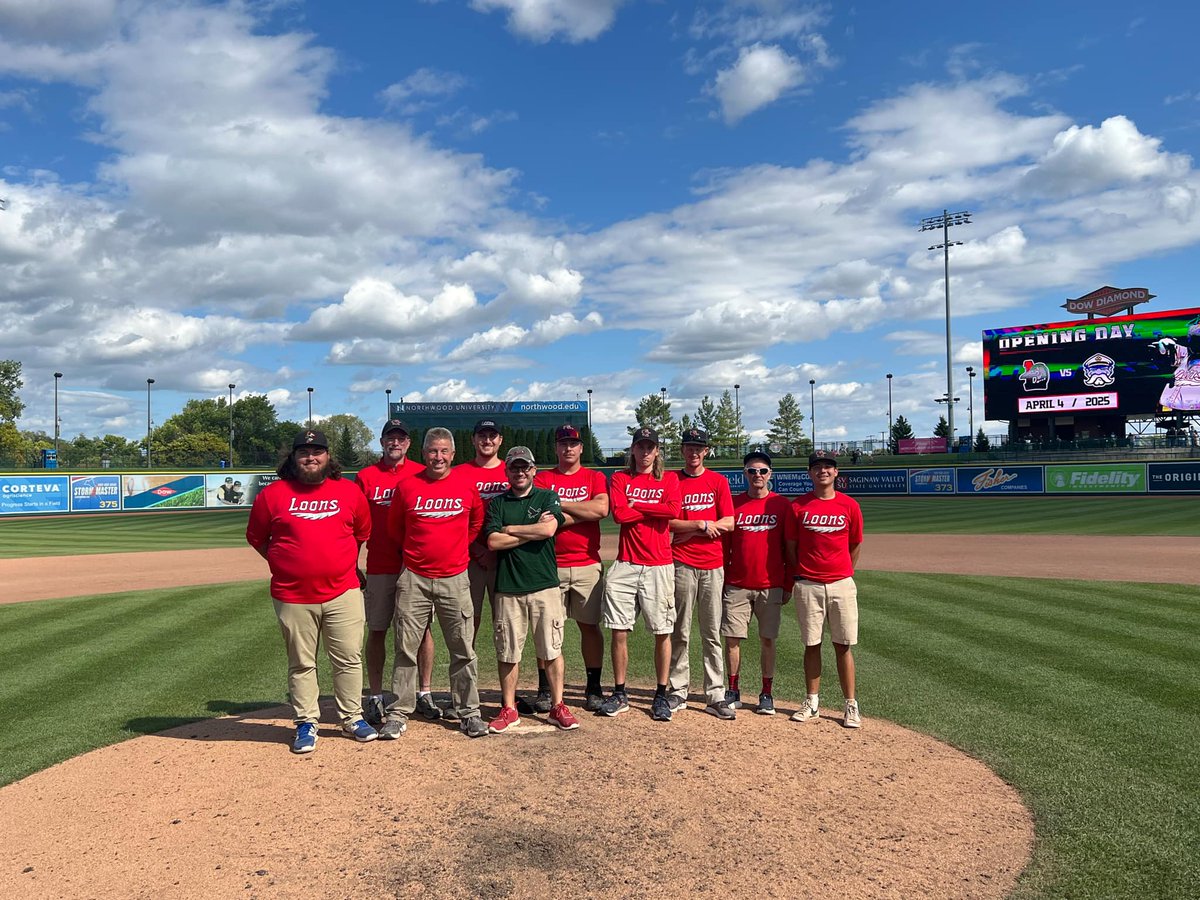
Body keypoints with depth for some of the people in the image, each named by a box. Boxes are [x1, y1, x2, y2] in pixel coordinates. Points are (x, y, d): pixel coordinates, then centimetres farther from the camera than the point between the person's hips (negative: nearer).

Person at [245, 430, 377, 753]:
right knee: (301, 664, 10)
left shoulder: (350, 492, 3)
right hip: (292, 596, -1)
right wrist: (284, 564, 7)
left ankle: (352, 717, 22)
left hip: (343, 592, 1)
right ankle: (306, 723, 23)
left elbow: (362, 532, 16)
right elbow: (256, 537, 10)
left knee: (349, 659, 7)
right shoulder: (273, 494, -1)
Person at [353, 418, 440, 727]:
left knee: (422, 629, 6)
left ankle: (424, 693, 18)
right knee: (377, 631, 5)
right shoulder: (365, 477, 3)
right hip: (379, 569, 0)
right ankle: (375, 698, 16)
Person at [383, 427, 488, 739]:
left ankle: (468, 712, 16)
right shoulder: (407, 486, -1)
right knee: (405, 649, 3)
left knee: (463, 650, 5)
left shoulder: (467, 487, 1)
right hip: (414, 579, 0)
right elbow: (394, 527, 13)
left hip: (455, 579, 1)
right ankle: (399, 713, 14)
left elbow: (476, 523, 18)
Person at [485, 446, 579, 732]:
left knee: (552, 650, 3)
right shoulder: (497, 503, 9)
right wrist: (533, 530, -6)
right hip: (507, 588, 1)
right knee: (507, 652, 7)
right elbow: (493, 542, -5)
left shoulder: (548, 497, 7)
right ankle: (508, 709, 19)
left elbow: (549, 529, -12)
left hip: (544, 585, -1)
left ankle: (558, 707, 14)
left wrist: (510, 529, -2)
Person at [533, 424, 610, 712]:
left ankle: (594, 688, 15)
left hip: (587, 564, 0)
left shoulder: (595, 478, 8)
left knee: (590, 624, 5)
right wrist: (582, 513, -11)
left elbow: (602, 509, -12)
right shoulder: (542, 478, 6)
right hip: (550, 565, 0)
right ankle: (545, 688, 15)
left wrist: (560, 504, -9)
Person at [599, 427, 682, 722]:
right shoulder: (620, 478, 10)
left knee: (662, 632, 1)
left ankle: (661, 695, 13)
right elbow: (619, 513, -7)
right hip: (625, 565, 1)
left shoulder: (669, 479, 9)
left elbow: (674, 510, -11)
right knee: (619, 631, 1)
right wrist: (656, 510, -4)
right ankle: (619, 694, 14)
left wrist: (637, 504, -6)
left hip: (659, 566, -1)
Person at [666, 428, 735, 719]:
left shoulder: (719, 481, 8)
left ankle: (715, 696, 7)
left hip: (713, 566, 1)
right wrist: (702, 525, -9)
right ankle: (678, 691, 12)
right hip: (682, 564, -1)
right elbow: (667, 521, -3)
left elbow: (728, 523, -1)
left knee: (712, 634, 4)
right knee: (680, 632, 3)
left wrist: (687, 530, -6)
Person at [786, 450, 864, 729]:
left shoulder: (850, 506, 2)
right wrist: (800, 576, 9)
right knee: (812, 645, 7)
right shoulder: (798, 506, 1)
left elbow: (855, 545, 11)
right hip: (807, 586, 0)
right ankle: (811, 703, 17)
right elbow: (791, 546, 7)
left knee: (843, 645, 3)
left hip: (841, 584, 0)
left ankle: (851, 706, 12)